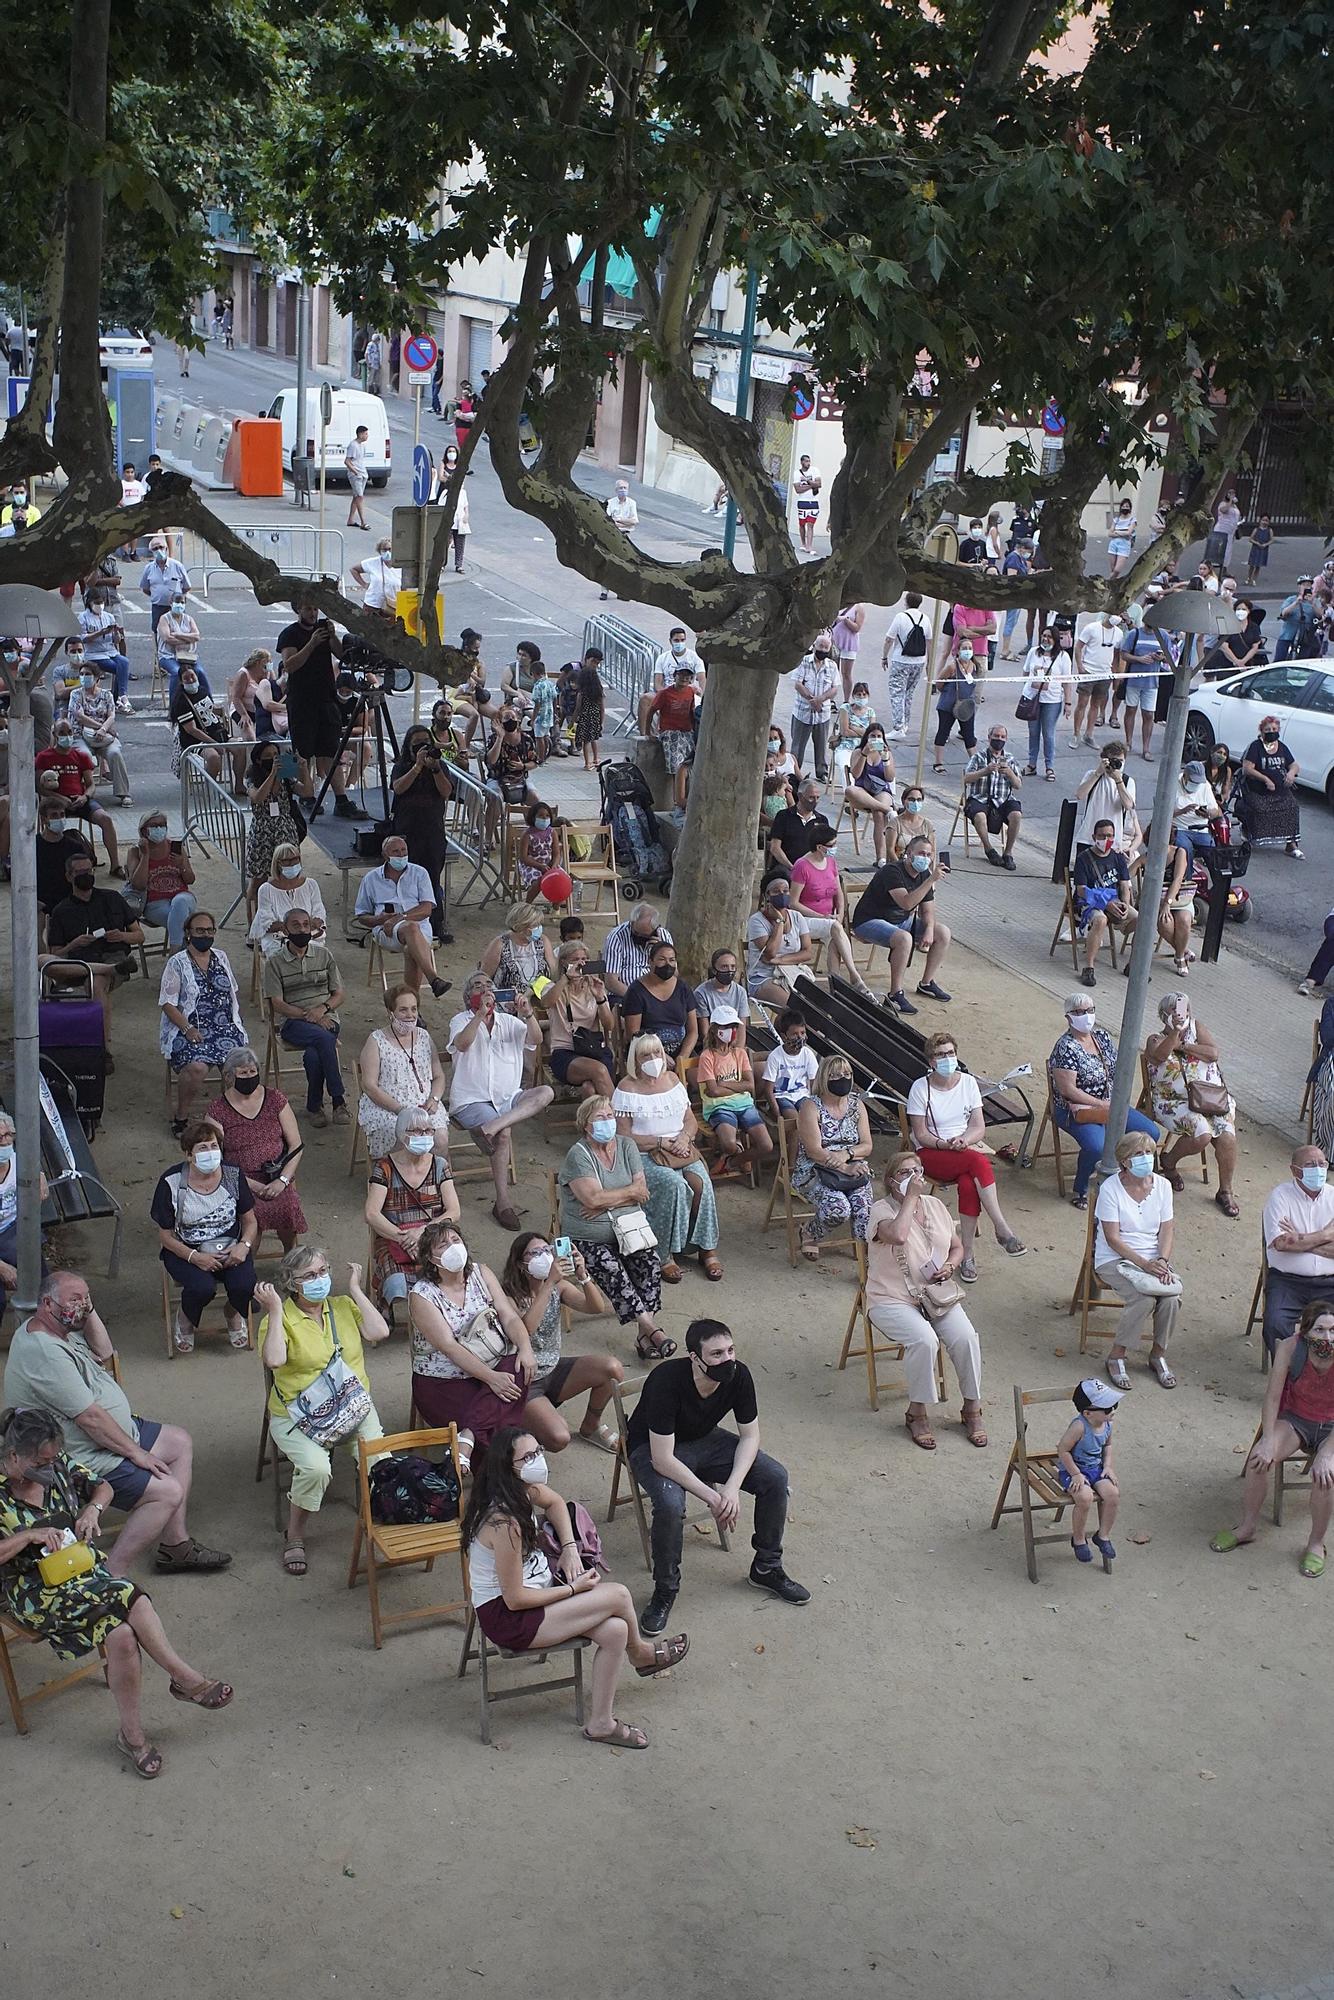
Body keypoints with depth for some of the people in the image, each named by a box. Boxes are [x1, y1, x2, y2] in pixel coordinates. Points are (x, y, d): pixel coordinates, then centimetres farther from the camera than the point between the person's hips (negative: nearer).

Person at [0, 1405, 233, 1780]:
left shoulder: (58, 1467, 4)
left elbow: (101, 1487, 18)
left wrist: (93, 1509, -3)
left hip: (83, 1571, 5)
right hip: (31, 1591, -5)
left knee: (121, 1633, -26)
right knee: (127, 1597, -29)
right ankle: (184, 1677, -16)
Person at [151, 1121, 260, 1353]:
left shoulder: (233, 1176, -4)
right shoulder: (171, 1183, -13)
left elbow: (249, 1221, 6)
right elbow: (166, 1235, -7)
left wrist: (244, 1245, -16)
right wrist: (195, 1257, -22)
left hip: (229, 1248, 2)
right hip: (185, 1250, -2)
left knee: (244, 1286, -26)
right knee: (202, 1287, -31)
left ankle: (233, 1314, 13)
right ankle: (185, 1319, 6)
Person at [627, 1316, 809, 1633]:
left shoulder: (739, 1375, -21)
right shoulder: (666, 1382, -36)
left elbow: (750, 1436, -9)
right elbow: (662, 1459, -33)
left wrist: (732, 1487, -24)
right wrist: (712, 1497, -32)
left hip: (705, 1440, 5)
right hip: (653, 1448, -5)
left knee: (776, 1477, -11)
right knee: (670, 1505, -35)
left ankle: (767, 1569, 10)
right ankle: (665, 1590, -9)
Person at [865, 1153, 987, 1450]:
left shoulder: (935, 1205, 10)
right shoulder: (881, 1210, -10)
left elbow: (957, 1247, 20)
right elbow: (898, 1235, -34)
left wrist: (950, 1266, -2)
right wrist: (911, 1197, -22)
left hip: (937, 1293, 5)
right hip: (893, 1300, -5)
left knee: (966, 1338, -20)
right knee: (924, 1340, -31)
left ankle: (972, 1409, -2)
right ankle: (917, 1412, -11)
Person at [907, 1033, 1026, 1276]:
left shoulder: (968, 1082, 5)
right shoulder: (920, 1088, -4)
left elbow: (979, 1128, 4)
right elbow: (921, 1135, -5)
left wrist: (963, 1141, -17)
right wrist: (945, 1144, -22)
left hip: (966, 1149, 3)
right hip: (932, 1155, -3)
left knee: (968, 1184, -33)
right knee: (978, 1161, -34)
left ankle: (967, 1255, -26)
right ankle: (1002, 1229, -33)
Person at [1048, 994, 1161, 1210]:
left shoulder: (1102, 1036, 6)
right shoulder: (1066, 1047, -18)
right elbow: (1067, 1090, -22)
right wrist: (1102, 1104, -19)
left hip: (1109, 1104, 8)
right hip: (1076, 1109, -8)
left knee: (1150, 1133, -4)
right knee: (1097, 1147, -34)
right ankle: (1080, 1190, -7)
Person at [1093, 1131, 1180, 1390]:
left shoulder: (1162, 1185, 2)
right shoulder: (1110, 1188, -13)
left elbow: (1167, 1230, 4)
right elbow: (1112, 1238, -14)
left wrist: (1163, 1261, -14)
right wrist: (1144, 1264, -23)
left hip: (1153, 1259, 4)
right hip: (1115, 1259, -4)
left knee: (1171, 1298, -24)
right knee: (1144, 1299, -30)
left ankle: (1158, 1355, 0)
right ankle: (1116, 1356, -10)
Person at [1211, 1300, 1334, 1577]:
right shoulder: (1290, 1348, -21)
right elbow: (1272, 1397, -15)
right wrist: (1268, 1440, -23)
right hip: (1295, 1420, 2)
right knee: (1260, 1459, -22)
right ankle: (1246, 1528, 0)